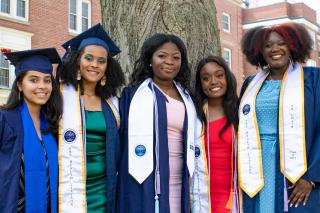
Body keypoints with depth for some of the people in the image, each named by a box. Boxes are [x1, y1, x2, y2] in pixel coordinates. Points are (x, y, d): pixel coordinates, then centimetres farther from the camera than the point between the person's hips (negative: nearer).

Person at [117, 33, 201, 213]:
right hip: (144, 184, -3)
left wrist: (189, 186, 14)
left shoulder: (186, 99, 14)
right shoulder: (133, 94, 3)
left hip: (178, 186, 4)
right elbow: (121, 139, -2)